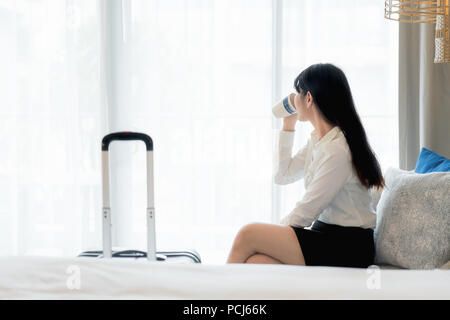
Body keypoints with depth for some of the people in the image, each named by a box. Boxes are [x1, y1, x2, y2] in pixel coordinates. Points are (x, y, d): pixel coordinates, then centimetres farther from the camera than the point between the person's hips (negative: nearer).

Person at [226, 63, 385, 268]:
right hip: (326, 235, 8)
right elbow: (283, 175, 25)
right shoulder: (317, 140, 12)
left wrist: (271, 233, -4)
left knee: (248, 235, -15)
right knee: (255, 261, -15)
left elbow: (306, 211, -17)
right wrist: (288, 126, 19)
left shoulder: (337, 150, -18)